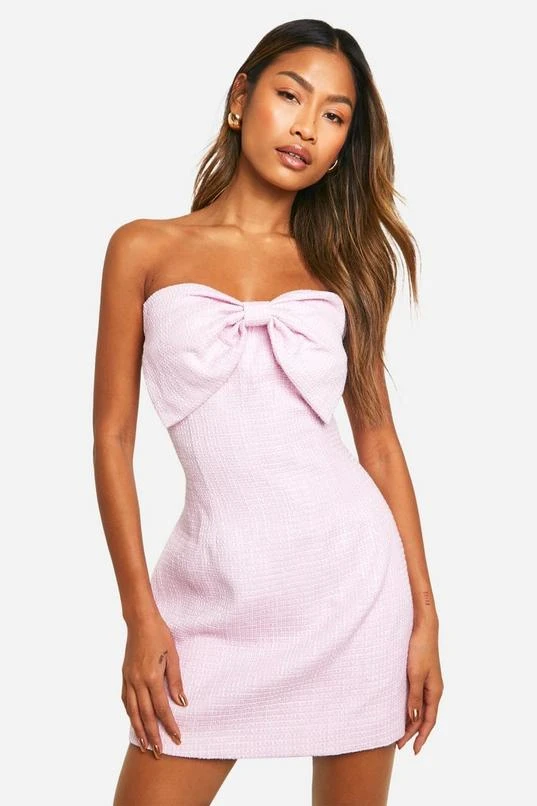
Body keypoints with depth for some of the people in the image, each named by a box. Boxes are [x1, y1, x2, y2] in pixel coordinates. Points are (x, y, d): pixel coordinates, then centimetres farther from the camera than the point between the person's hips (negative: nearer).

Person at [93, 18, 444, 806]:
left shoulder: (346, 263, 8)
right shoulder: (145, 249, 3)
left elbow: (378, 440, 7)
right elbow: (113, 439, 1)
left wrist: (424, 612, 4)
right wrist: (141, 616, -4)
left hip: (355, 577, 2)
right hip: (218, 593, -1)